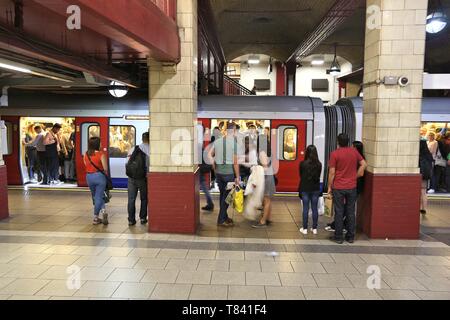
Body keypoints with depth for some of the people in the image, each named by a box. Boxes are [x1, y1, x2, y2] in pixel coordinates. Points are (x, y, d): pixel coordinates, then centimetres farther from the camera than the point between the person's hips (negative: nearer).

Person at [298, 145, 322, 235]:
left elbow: (300, 175, 2)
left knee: (305, 208, 4)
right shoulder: (319, 164, -5)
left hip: (305, 188, -2)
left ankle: (305, 228, 8)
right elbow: (319, 176, 5)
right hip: (315, 189, 2)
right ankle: (314, 228, 15)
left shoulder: (303, 163, -11)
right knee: (315, 208, 8)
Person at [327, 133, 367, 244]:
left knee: (339, 212, 4)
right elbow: (364, 164, 5)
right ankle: (350, 237, 18)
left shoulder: (335, 153, -10)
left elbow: (332, 172, -10)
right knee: (351, 212, 11)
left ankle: (338, 237, 10)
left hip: (338, 188, -3)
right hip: (352, 187, 3)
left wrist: (329, 186, -1)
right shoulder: (354, 151, 2)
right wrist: (356, 176, 9)